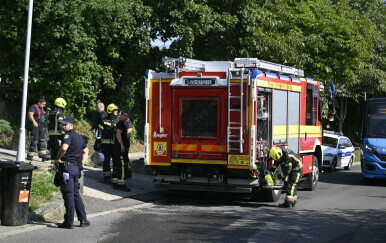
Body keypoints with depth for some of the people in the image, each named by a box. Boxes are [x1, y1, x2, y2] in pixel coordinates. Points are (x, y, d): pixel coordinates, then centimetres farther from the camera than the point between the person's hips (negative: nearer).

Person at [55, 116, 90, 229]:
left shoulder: (68, 135, -12)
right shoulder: (79, 136, 17)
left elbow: (64, 148, -30)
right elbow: (86, 151, 28)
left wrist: (57, 159, -15)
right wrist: (82, 164, 22)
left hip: (67, 166, -9)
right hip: (76, 167, 9)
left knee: (68, 195, -5)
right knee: (76, 194, 15)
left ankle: (69, 222, -2)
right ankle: (83, 219, 16)